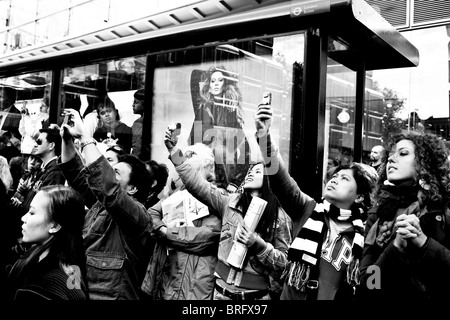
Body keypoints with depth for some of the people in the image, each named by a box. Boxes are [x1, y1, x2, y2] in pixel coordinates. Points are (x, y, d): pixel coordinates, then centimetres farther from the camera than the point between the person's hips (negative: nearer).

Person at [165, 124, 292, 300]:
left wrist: (258, 245, -23)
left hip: (256, 294, -2)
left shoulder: (279, 217, -6)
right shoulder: (229, 202, 0)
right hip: (222, 289, 3)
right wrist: (174, 150, -15)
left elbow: (282, 262, -6)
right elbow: (197, 184, -8)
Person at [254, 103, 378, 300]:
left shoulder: (362, 235, -4)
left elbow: (366, 286, 4)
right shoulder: (308, 210, -5)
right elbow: (279, 176, -20)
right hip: (292, 296, 0)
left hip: (334, 296, 0)